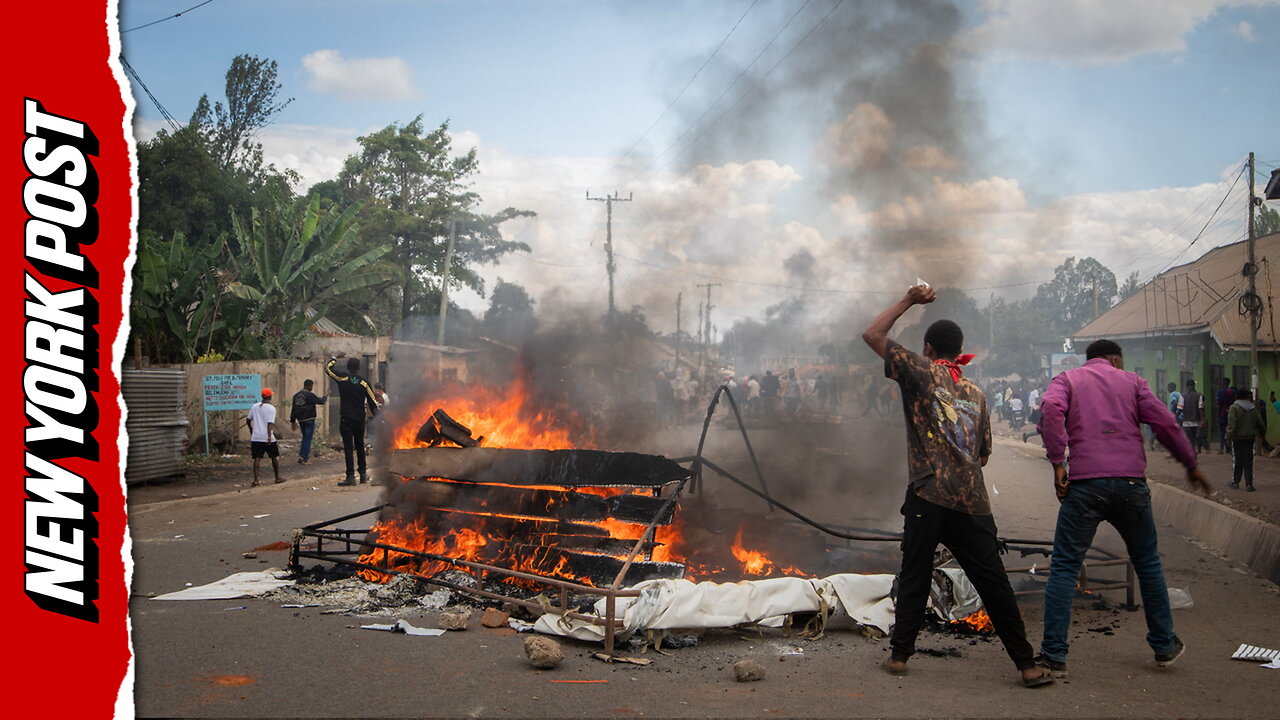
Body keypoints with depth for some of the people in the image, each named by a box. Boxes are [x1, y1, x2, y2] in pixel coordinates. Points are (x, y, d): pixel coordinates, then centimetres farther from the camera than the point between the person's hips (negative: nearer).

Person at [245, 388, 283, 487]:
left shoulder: (255, 406, 8)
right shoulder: (271, 408, -7)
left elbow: (248, 420, 16)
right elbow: (270, 423, -17)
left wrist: (251, 429, 33)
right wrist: (269, 436, -22)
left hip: (256, 437, 4)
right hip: (267, 438, -4)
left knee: (257, 459, 2)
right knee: (275, 457, 13)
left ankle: (255, 480, -7)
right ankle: (277, 478, 20)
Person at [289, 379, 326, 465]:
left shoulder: (296, 395, 10)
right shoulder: (310, 395, -13)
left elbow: (293, 409, 13)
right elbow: (320, 401, -10)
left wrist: (293, 421, 17)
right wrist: (325, 397, 13)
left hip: (300, 420, 7)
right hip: (309, 419, -7)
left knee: (305, 437, 19)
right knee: (308, 438, -2)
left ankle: (301, 456, 10)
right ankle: (304, 459, -5)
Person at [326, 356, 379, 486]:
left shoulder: (342, 379, -5)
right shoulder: (364, 383, 0)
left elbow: (328, 367, 9)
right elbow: (372, 401, 4)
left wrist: (335, 358, 25)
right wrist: (376, 416, 12)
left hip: (346, 418, -3)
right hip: (360, 419, 3)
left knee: (348, 447, -5)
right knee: (360, 446, 16)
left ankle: (351, 476, -11)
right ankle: (363, 474, 21)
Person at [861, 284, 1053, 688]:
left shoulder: (922, 371, 3)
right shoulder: (976, 393, 17)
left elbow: (872, 335, 5)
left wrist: (908, 301, 12)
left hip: (929, 497, -3)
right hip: (973, 502, 4)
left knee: (914, 577, 8)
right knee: (994, 584, 6)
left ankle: (899, 655, 13)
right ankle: (1027, 665, 8)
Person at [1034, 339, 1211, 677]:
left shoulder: (1067, 379, 12)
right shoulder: (1131, 381, 16)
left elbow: (1051, 409, -9)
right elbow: (1165, 423, 7)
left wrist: (1057, 462, -8)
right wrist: (1191, 465, 18)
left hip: (1085, 482, -2)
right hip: (1131, 481, 2)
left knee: (1064, 567, 2)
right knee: (1147, 563, 19)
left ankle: (1054, 655, -3)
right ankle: (1164, 645, 29)